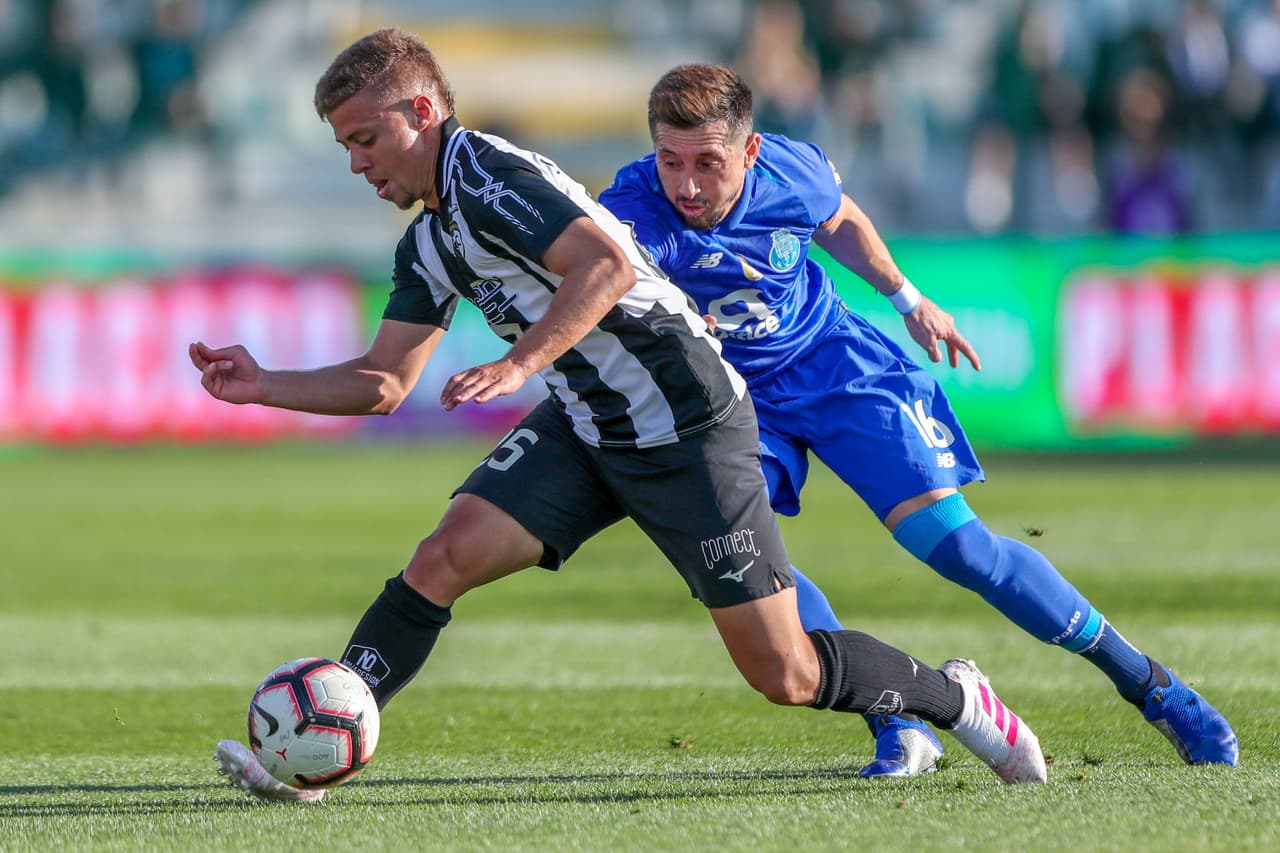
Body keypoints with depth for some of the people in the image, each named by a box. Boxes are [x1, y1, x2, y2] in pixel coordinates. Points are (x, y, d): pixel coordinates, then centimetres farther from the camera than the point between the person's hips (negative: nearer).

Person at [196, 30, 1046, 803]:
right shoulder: (428, 247, 11)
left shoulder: (486, 174, -18)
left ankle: (955, 698, 18)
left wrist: (517, 365, -38)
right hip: (586, 426, 8)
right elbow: (384, 383, 15)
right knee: (444, 557, -12)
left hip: (689, 432, -8)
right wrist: (263, 386, 4)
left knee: (783, 673, -5)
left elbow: (608, 265, -31)